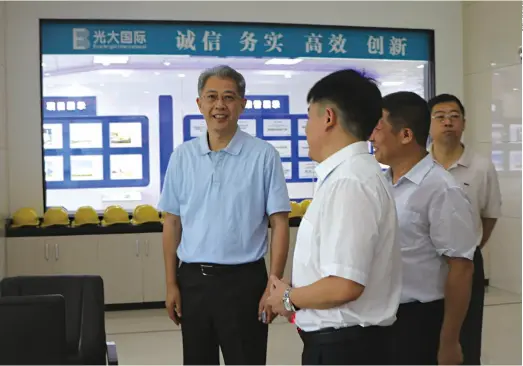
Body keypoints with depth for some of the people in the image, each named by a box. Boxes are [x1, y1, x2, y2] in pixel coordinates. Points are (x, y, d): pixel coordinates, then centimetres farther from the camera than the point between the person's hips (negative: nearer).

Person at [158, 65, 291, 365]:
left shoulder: (263, 155, -6)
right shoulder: (183, 156, 4)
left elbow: (279, 224, -5)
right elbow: (172, 223, 8)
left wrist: (273, 285, -10)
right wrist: (171, 283, 4)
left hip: (243, 279, -3)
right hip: (192, 279, 4)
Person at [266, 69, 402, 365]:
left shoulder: (348, 182, -23)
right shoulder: (356, 173, 7)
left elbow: (344, 286, -29)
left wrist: (288, 298, -12)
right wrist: (300, 300, 9)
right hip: (347, 339, 9)